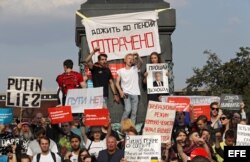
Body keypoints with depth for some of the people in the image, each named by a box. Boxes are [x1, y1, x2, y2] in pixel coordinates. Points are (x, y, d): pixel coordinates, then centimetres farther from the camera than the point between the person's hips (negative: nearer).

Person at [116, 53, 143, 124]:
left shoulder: (135, 68, 9)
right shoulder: (121, 71, 8)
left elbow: (140, 62, -10)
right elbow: (117, 83, 7)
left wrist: (137, 56, -31)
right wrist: (120, 91, -7)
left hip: (135, 93, 2)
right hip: (126, 93, -2)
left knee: (134, 112, 1)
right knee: (128, 110, -16)